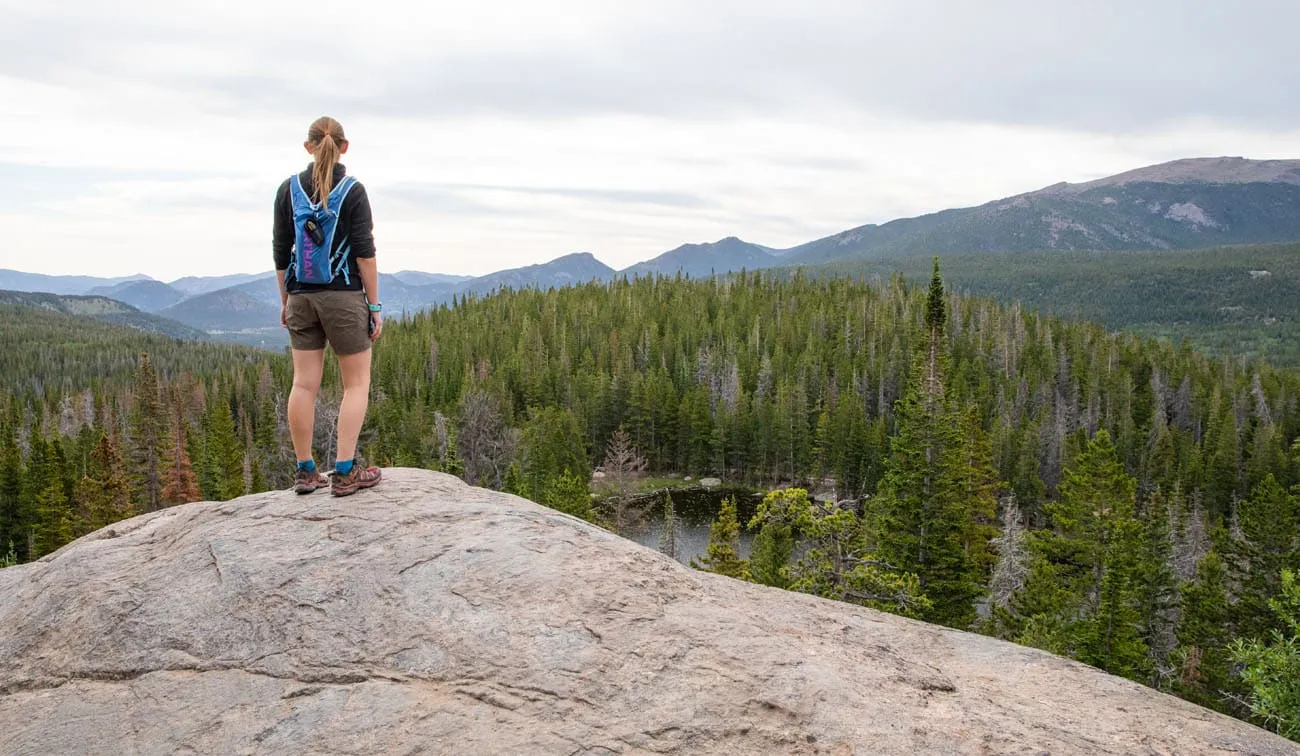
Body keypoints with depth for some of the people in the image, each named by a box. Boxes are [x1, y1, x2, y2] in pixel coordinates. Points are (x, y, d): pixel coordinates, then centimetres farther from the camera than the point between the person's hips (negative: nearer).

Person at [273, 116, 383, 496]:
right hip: (343, 295, -4)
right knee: (357, 383, 4)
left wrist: (285, 299, 15)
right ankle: (345, 472, -1)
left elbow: (280, 250, 6)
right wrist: (375, 305, -5)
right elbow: (364, 252, -10)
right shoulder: (352, 191, -8)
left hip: (302, 297, 4)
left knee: (304, 384, 7)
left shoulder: (289, 189, 4)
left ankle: (306, 472, 12)